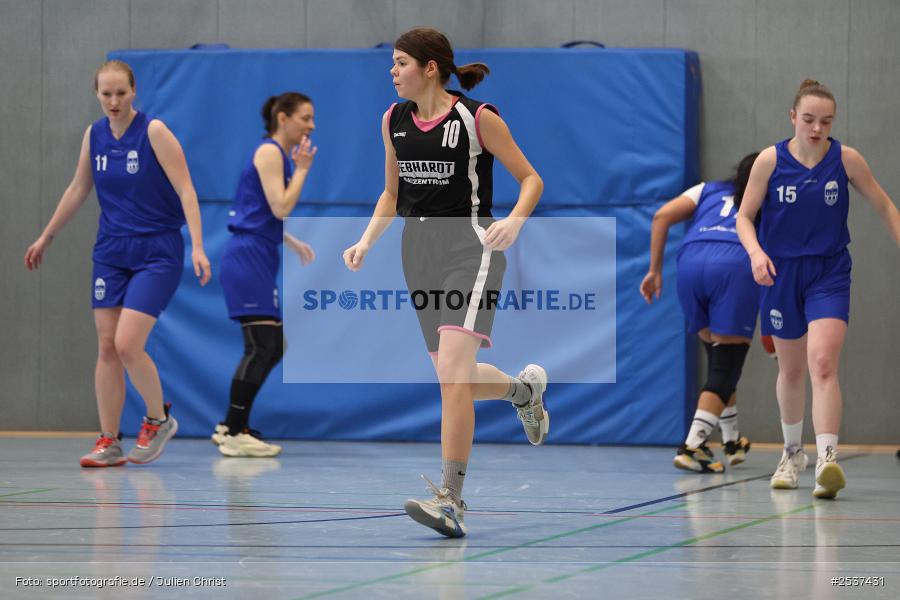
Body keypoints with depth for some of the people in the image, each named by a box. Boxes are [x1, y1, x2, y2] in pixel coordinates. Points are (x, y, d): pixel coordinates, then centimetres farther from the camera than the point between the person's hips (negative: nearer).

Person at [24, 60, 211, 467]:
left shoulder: (154, 131, -13)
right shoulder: (94, 135, 4)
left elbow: (185, 190, -15)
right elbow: (77, 191, 18)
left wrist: (197, 247, -25)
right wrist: (45, 238, 23)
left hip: (157, 253, -6)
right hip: (111, 252, 6)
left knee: (127, 345, -16)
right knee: (106, 348, 1)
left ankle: (158, 419, 8)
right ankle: (108, 444, 7)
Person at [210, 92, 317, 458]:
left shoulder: (280, 155, 19)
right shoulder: (269, 153, -10)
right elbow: (280, 208, -19)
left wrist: (293, 244, 24)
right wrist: (302, 169, -10)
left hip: (258, 262, 10)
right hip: (248, 259, -10)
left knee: (273, 347, 11)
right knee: (261, 346, -13)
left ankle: (232, 427, 16)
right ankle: (234, 434, -11)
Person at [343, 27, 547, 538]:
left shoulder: (477, 118, -10)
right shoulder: (394, 121, 8)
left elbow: (531, 179, -3)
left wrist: (514, 221, -21)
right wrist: (367, 242, 4)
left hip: (470, 251, -7)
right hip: (421, 255, 7)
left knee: (452, 370, -21)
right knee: (455, 378, 12)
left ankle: (451, 500, -21)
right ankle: (526, 388, 46)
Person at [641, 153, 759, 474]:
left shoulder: (708, 190, 31)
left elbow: (663, 216, 15)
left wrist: (654, 270, 15)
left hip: (691, 261, 3)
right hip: (736, 265, -3)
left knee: (720, 360, 21)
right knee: (725, 368, -4)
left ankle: (732, 441, 32)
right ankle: (692, 447, -19)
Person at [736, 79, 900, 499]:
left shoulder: (846, 160, -7)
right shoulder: (770, 160, -7)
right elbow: (744, 216, -2)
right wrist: (756, 252, -21)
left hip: (829, 275, -2)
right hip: (781, 274, 2)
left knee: (823, 366, -20)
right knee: (791, 370, 15)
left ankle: (827, 458, -31)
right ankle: (792, 453, 37)